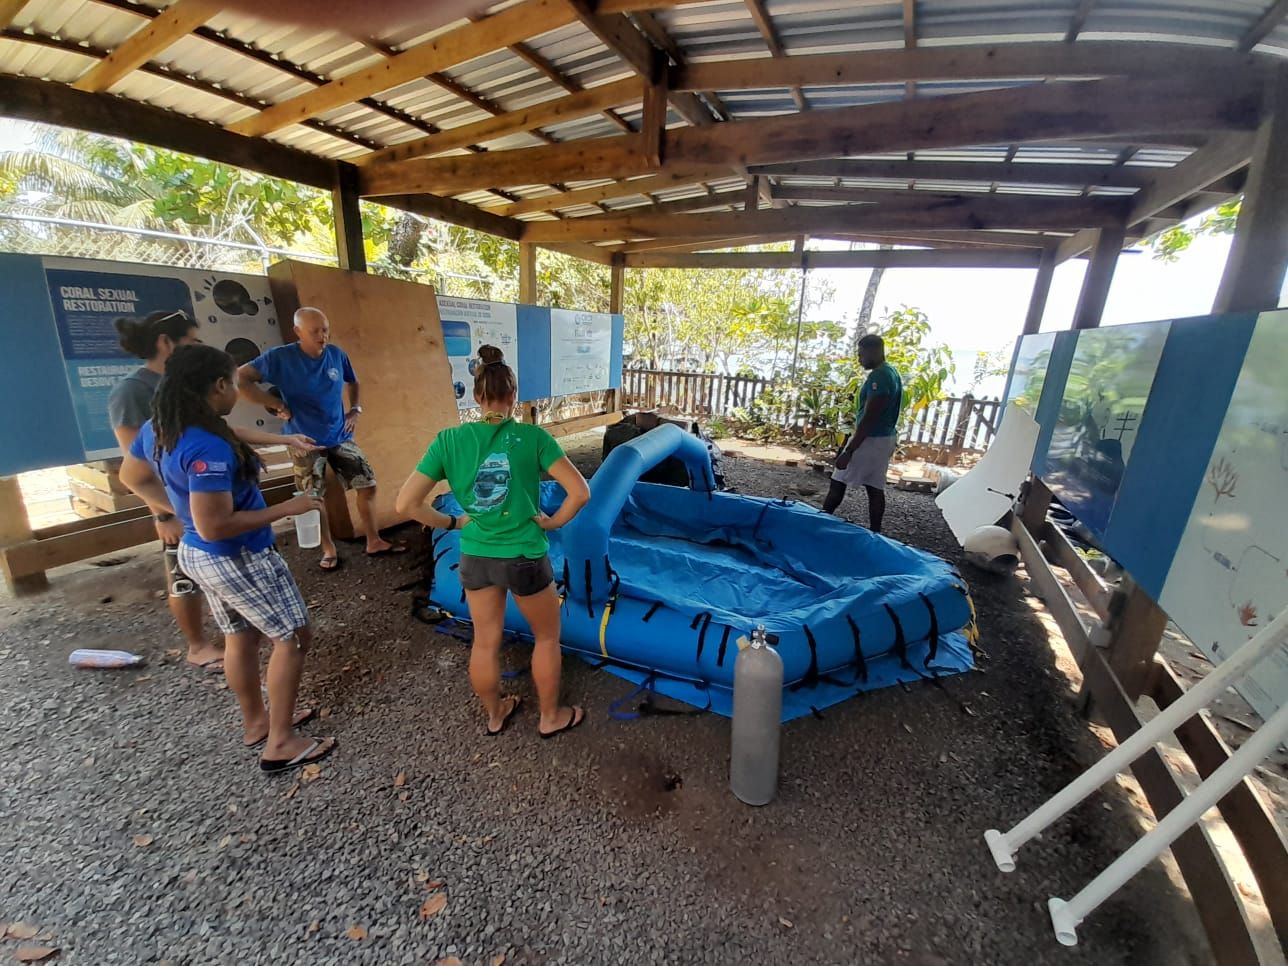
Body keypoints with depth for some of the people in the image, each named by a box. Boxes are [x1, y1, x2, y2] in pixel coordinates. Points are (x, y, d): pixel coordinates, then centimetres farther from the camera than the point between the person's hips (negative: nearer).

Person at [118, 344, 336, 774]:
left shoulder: (157, 429, -1)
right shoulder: (208, 448, -31)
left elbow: (132, 476, 17)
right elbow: (215, 527, -32)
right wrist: (287, 508, -25)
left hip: (198, 555, 10)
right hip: (239, 560, -10)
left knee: (241, 639, 23)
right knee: (293, 637, 5)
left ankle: (256, 722, 40)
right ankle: (281, 744, 13)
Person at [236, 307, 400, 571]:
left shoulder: (337, 354, -3)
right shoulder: (280, 357, -14)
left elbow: (353, 383, 16)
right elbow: (240, 379, -14)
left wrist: (356, 409, 3)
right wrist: (277, 405, -15)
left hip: (341, 437, 3)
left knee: (367, 485, 2)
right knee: (314, 499, 6)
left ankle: (374, 542, 17)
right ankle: (328, 549, 24)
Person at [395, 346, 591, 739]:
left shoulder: (449, 440, -8)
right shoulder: (532, 436, -15)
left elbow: (406, 504, -9)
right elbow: (580, 492, -19)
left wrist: (451, 522, 4)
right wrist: (554, 521, -4)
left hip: (475, 558, 3)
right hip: (525, 558, -3)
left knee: (485, 642, 22)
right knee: (547, 637, 21)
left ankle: (495, 714, 46)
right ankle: (551, 717, 38)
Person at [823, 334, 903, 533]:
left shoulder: (878, 377, -20)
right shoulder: (893, 373, 12)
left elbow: (868, 418, -24)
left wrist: (848, 451, -23)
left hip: (871, 439, -10)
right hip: (885, 437, 10)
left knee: (838, 482, 1)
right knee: (876, 488, 10)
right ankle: (875, 533, 15)